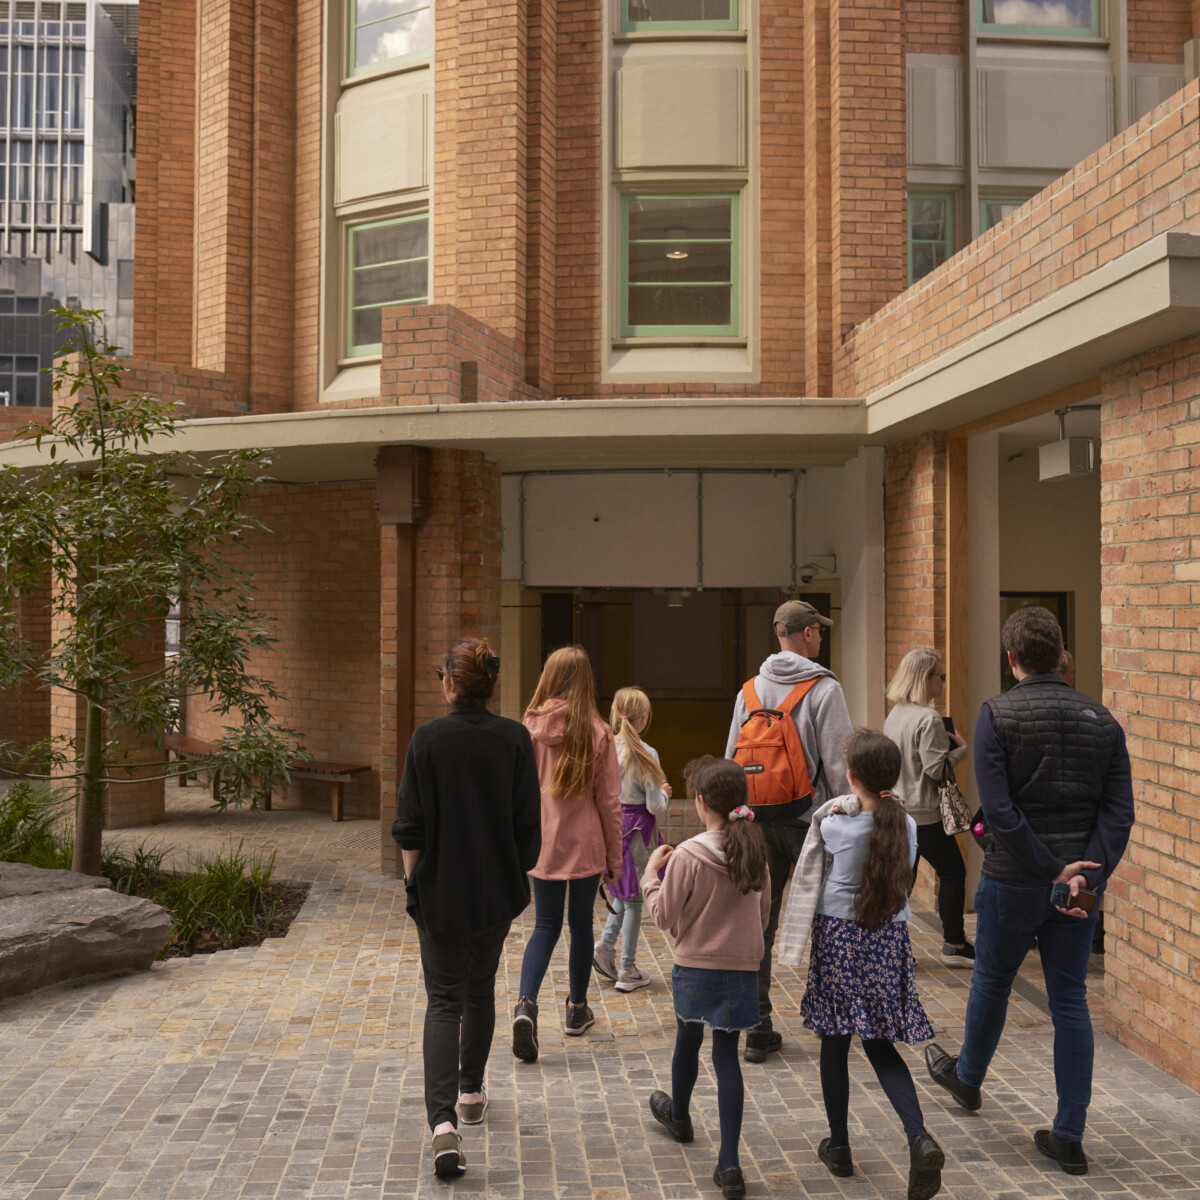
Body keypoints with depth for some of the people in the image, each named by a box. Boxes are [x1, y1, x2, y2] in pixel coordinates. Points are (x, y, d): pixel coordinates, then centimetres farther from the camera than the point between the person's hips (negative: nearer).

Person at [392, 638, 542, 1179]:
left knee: (443, 1002, 3)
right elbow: (529, 821, -3)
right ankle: (471, 1092, 36)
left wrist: (413, 881, 3)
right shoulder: (515, 739, -7)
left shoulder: (427, 739, -12)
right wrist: (518, 873, 11)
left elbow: (410, 824, -9)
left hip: (441, 892, -2)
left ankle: (443, 1121, -11)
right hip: (498, 891, 3)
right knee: (480, 989, 22)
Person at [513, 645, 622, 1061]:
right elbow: (609, 802, -5)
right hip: (585, 847, -1)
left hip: (543, 845, 1)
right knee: (581, 925, 15)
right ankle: (577, 1011, 29)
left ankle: (526, 1004, -11)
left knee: (546, 926, 10)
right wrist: (614, 857, 6)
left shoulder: (529, 729, -7)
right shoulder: (598, 734, -10)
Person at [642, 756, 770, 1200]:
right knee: (727, 1055, 7)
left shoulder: (688, 855, -20)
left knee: (688, 1039, 21)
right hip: (742, 967, 3)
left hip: (695, 966, -3)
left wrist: (650, 873, 1)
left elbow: (664, 917, -12)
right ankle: (729, 1164, 2)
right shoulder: (755, 850, -5)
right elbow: (764, 914, 6)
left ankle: (678, 1114, 49)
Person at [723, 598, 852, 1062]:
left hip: (757, 821, 4)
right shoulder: (824, 688, -8)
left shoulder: (750, 690, 7)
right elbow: (838, 762, -11)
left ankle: (758, 1028, 8)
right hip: (809, 819, -4)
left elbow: (730, 760, 9)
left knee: (758, 921, 6)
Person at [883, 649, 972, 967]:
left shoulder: (893, 715, 10)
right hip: (924, 813, -8)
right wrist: (960, 748, -4)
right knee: (952, 873, 7)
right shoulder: (928, 718, -18)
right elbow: (936, 768, -19)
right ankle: (954, 944, 13)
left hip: (897, 810, 8)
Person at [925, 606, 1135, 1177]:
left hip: (1013, 880, -3)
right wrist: (1089, 874, -11)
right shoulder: (1101, 719, 2)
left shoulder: (997, 715, -11)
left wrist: (1053, 870, -14)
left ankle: (967, 1076, 43)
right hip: (1081, 887, 3)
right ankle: (1069, 1136, 13)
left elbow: (998, 810, -19)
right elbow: (1119, 810, -5)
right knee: (1070, 1001, 10)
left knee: (991, 983, 18)